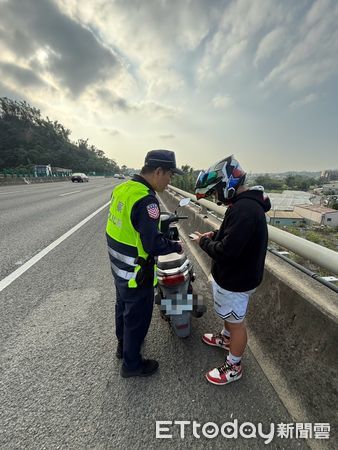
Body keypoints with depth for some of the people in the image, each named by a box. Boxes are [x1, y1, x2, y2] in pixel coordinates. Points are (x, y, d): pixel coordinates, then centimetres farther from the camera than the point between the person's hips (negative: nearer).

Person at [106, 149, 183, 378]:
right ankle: (132, 364, 37)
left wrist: (157, 222, 10)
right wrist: (176, 246, -10)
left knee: (123, 307, 28)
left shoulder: (123, 188, 0)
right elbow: (154, 245, -28)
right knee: (137, 317, 13)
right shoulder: (146, 200, -28)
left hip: (119, 267, 9)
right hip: (136, 273, -9)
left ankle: (123, 344, 53)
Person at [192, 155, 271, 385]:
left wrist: (204, 242, -16)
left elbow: (226, 251, -33)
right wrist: (215, 235, 0)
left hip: (236, 279, -10)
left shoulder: (244, 209, -31)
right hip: (234, 275, 10)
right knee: (228, 314, 30)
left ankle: (233, 367, 36)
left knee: (236, 321, 12)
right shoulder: (247, 202, 3)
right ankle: (226, 338, 57)